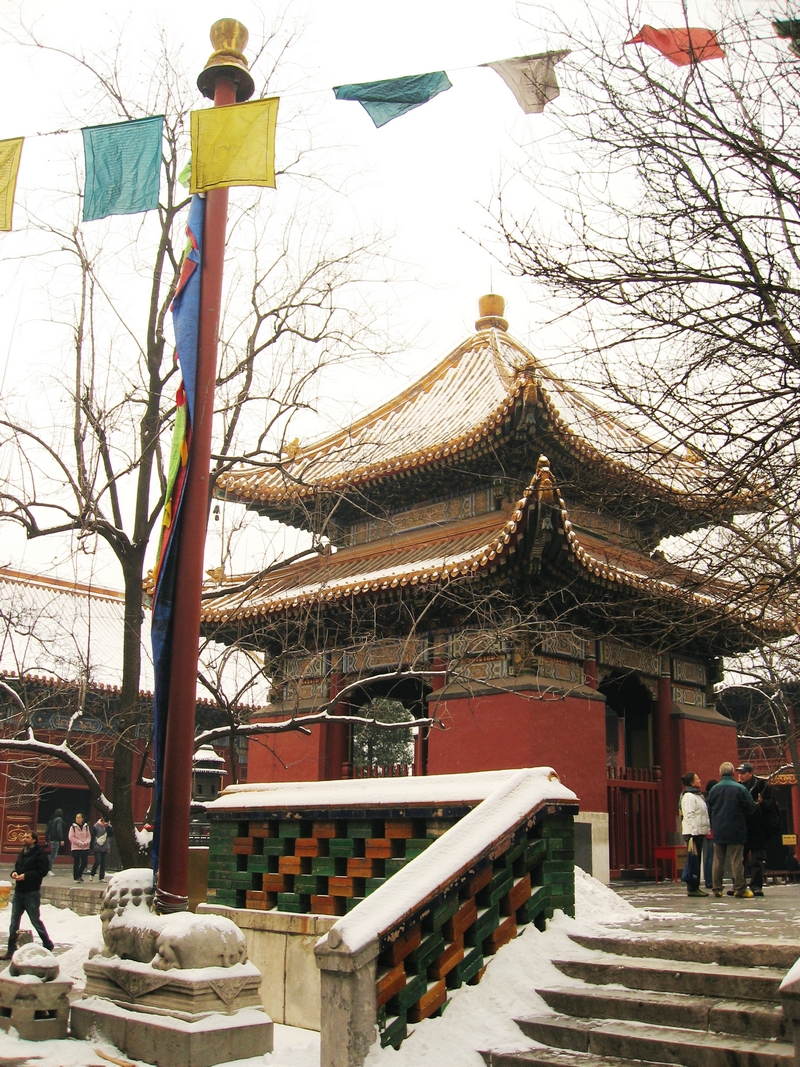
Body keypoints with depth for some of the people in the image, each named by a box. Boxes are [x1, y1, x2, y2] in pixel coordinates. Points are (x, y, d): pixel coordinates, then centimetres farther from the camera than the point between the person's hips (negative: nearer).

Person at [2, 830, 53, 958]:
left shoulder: (39, 853, -9)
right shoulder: (22, 853, 14)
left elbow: (43, 871, -16)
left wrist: (26, 876, -22)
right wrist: (14, 873, 1)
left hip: (31, 893, -7)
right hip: (19, 891, 7)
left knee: (36, 921, 2)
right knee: (14, 922, 7)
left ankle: (48, 945, 18)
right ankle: (11, 950, 14)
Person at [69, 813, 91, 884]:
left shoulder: (86, 827, 6)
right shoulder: (73, 827, -4)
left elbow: (89, 836, 9)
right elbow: (71, 837, -8)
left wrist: (86, 842, -11)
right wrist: (80, 843, -15)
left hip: (85, 848, 4)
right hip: (76, 848, -4)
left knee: (85, 862, 5)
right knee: (76, 863, -2)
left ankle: (79, 875, 27)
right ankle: (76, 878, 8)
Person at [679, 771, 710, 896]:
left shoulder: (698, 795, 21)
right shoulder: (688, 796, -12)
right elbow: (689, 816, -19)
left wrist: (707, 829, 20)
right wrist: (693, 832, -24)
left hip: (699, 831, 10)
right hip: (693, 832, -10)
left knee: (696, 859, 11)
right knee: (693, 859, -9)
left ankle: (694, 886, 16)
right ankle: (692, 888, -7)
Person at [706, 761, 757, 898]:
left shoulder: (714, 789, 0)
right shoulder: (740, 788, -10)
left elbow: (709, 810, 7)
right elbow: (751, 808, -5)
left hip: (718, 830, 3)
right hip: (736, 830, -3)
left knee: (718, 861, 9)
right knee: (737, 860, 1)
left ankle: (717, 889, 10)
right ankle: (740, 889, 2)